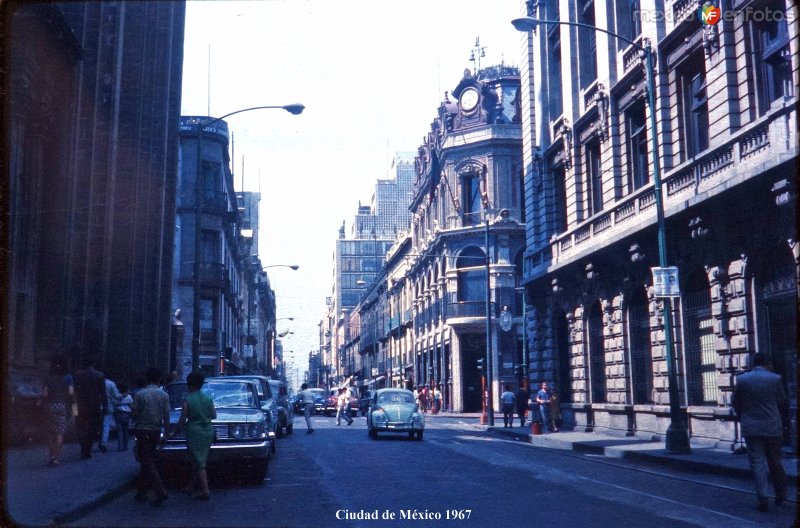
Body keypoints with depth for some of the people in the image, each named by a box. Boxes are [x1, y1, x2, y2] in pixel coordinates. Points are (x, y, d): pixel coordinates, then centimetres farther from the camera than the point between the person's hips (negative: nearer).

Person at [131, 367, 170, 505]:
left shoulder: (140, 394, -9)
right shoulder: (164, 395, -3)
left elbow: (133, 414, -6)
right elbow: (166, 417, -2)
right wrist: (166, 434, 6)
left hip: (142, 432, -3)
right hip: (156, 432, 4)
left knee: (147, 463, -3)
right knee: (146, 462, 17)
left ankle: (161, 492, -14)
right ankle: (142, 492, 20)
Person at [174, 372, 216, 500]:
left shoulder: (187, 400, -10)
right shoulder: (208, 398, 3)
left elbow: (182, 420, -9)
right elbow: (214, 415, 9)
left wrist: (174, 432, 5)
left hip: (194, 432, -5)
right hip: (208, 431, 5)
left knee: (199, 463, -1)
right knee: (199, 462, 15)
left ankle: (205, 491, -4)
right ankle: (190, 487, 26)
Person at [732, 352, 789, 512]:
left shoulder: (741, 379, -4)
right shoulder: (775, 379, -5)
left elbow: (735, 403, 3)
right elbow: (782, 403, 1)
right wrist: (784, 423, 15)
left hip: (751, 428, 0)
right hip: (773, 427, 0)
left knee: (757, 463, 2)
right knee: (775, 462, 15)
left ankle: (763, 500, -2)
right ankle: (780, 494, 25)